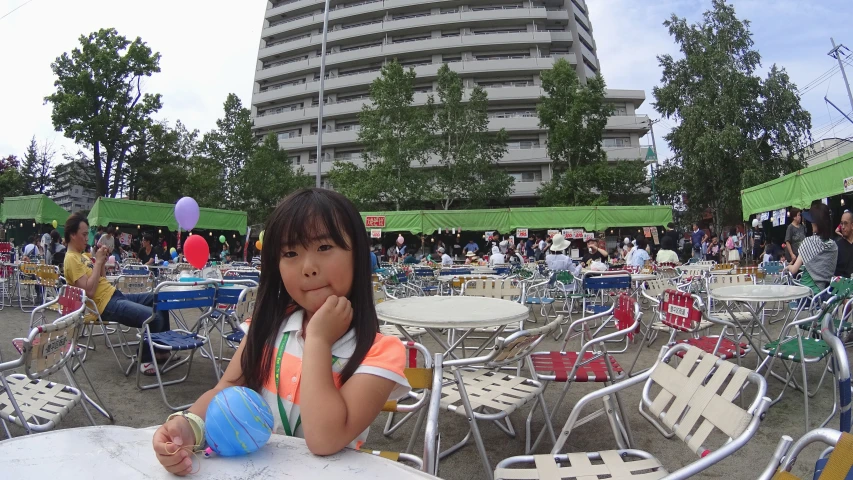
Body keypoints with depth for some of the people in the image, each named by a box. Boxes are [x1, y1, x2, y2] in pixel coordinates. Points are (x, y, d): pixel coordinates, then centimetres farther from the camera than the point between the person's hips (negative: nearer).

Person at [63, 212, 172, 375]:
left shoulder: (81, 256, 17)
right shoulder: (71, 259, -13)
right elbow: (89, 291, -23)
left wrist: (102, 261, 6)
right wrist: (98, 261, -18)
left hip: (115, 295, 11)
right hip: (106, 305, -10)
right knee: (154, 317, -27)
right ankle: (146, 359, -3)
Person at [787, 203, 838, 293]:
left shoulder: (809, 242, -11)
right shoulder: (834, 245, 3)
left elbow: (794, 270, -9)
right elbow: (830, 270, 14)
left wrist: (788, 266, 12)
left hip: (807, 287, -5)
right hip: (824, 289, 5)